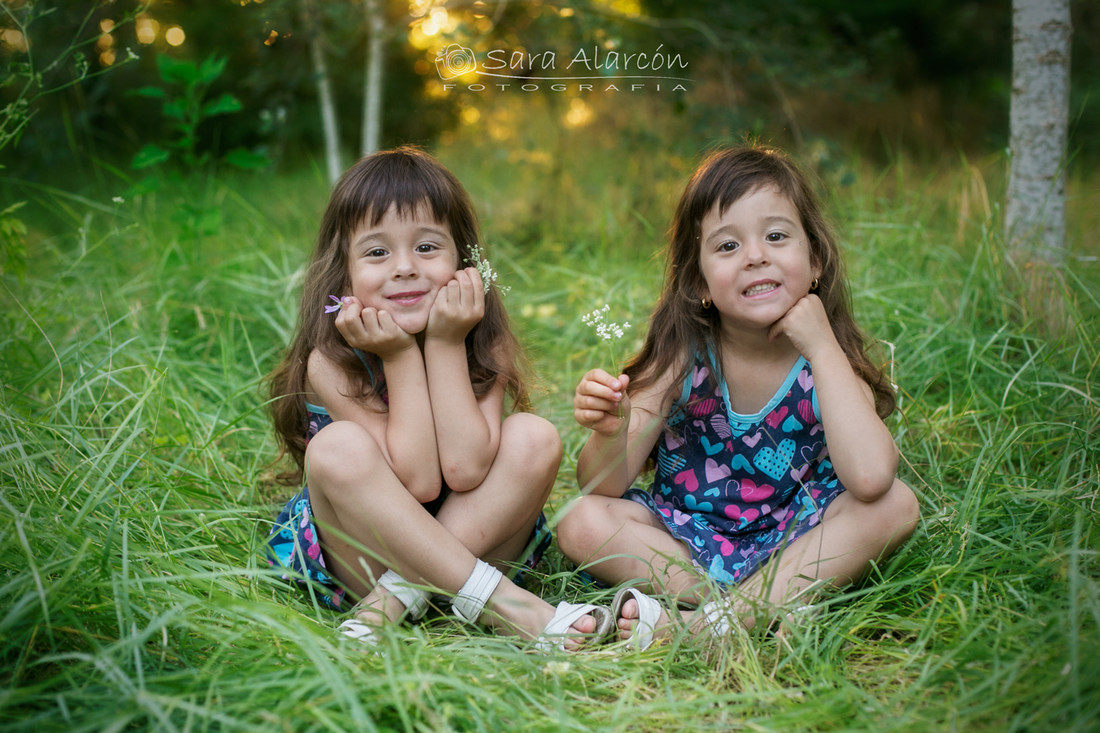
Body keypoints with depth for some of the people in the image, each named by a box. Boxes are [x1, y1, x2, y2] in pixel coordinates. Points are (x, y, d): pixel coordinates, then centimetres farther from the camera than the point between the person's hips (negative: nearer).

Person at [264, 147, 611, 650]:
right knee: (339, 447, -31)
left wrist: (445, 345, -23)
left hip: (472, 540, 2)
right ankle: (503, 604, -29)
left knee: (535, 438, -21)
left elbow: (465, 469, -25)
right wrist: (400, 358, -24)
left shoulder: (485, 346, -9)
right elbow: (419, 481, -23)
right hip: (357, 555, -2)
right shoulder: (331, 361, -16)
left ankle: (397, 596, -23)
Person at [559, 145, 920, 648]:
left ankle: (702, 624, -26)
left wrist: (822, 348, -28)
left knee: (895, 504, -24)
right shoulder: (683, 356, -13)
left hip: (795, 540, 0)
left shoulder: (830, 361, -13)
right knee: (582, 523, -22)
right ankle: (776, 604, -20)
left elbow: (870, 478, -34)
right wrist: (610, 434, -39)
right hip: (684, 540, 0)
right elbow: (606, 487, -15)